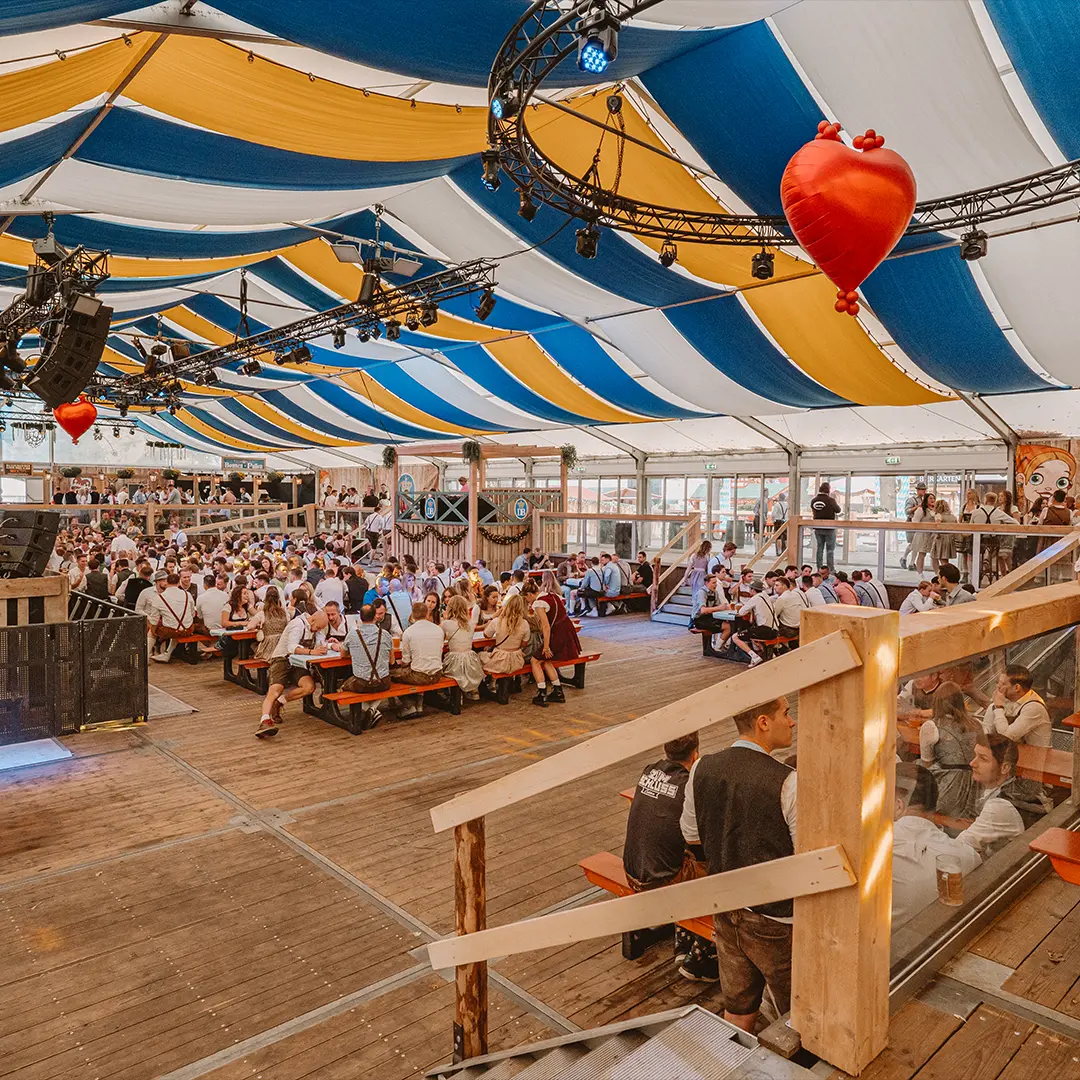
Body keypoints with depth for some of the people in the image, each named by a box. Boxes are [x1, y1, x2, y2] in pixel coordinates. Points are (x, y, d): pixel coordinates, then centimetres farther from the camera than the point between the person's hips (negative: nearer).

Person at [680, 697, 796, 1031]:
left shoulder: (701, 769, -8)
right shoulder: (786, 783, -26)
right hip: (774, 921, -5)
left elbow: (690, 834, 6)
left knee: (737, 1009, 23)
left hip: (725, 912, 5)